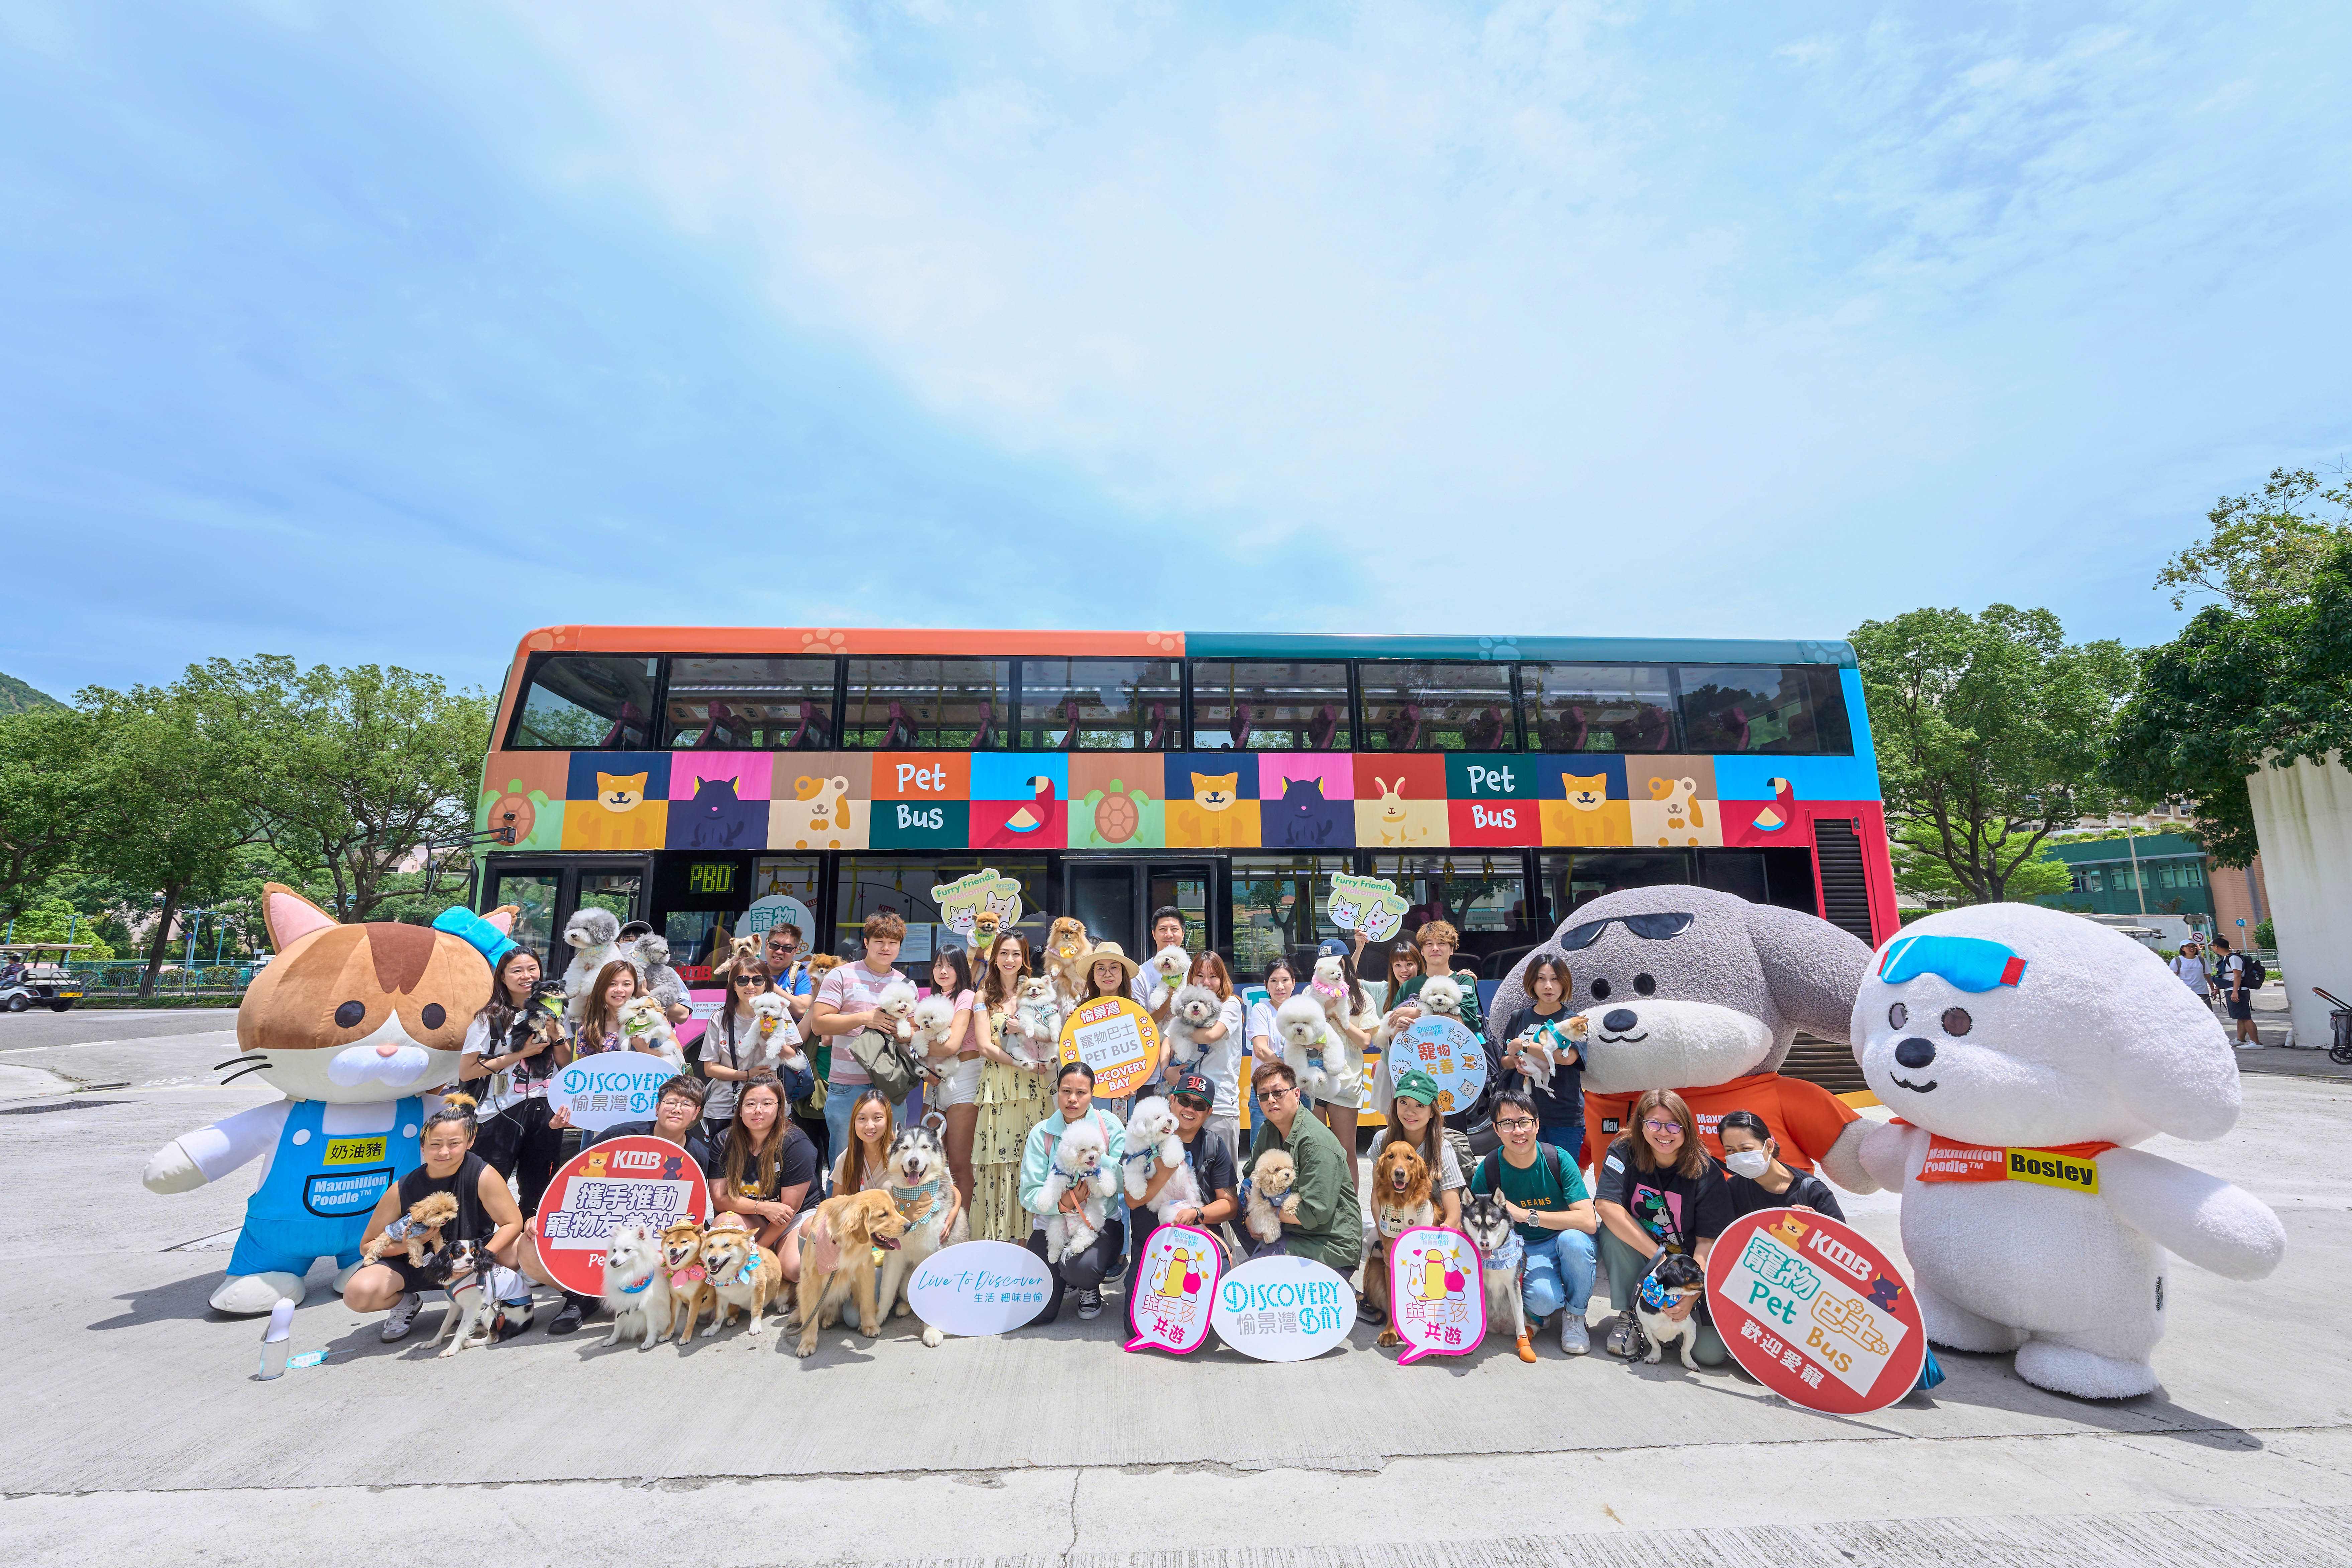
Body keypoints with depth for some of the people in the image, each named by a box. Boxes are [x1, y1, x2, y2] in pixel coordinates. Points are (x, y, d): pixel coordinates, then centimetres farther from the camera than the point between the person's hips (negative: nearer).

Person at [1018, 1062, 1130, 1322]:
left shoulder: (1109, 1125, -4)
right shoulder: (1042, 1133, -3)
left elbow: (1124, 1180, -11)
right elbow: (1029, 1194, -10)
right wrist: (1062, 1201, -28)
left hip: (1102, 1221, -1)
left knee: (1083, 1267, -33)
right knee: (1038, 1313, -9)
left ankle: (1090, 1289, 7)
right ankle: (1067, 1277, 26)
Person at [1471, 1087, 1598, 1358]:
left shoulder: (1557, 1158, -17)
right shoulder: (1488, 1170, -14)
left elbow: (1589, 1221, -24)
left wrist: (1528, 1215, -29)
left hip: (1569, 1243, 1)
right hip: (1526, 1250, -1)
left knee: (1573, 1238, -34)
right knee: (1544, 1300, -31)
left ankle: (1575, 1315, -5)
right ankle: (1538, 1313, 9)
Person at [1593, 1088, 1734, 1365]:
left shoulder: (1707, 1173, -13)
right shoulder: (1624, 1153, -13)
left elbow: (1709, 1242, -15)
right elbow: (1607, 1207, -26)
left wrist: (1691, 1295, -28)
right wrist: (1660, 1257, -30)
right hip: (1638, 1264, 0)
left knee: (1710, 1352, -20)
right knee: (1613, 1228, -30)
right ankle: (1629, 1317, -11)